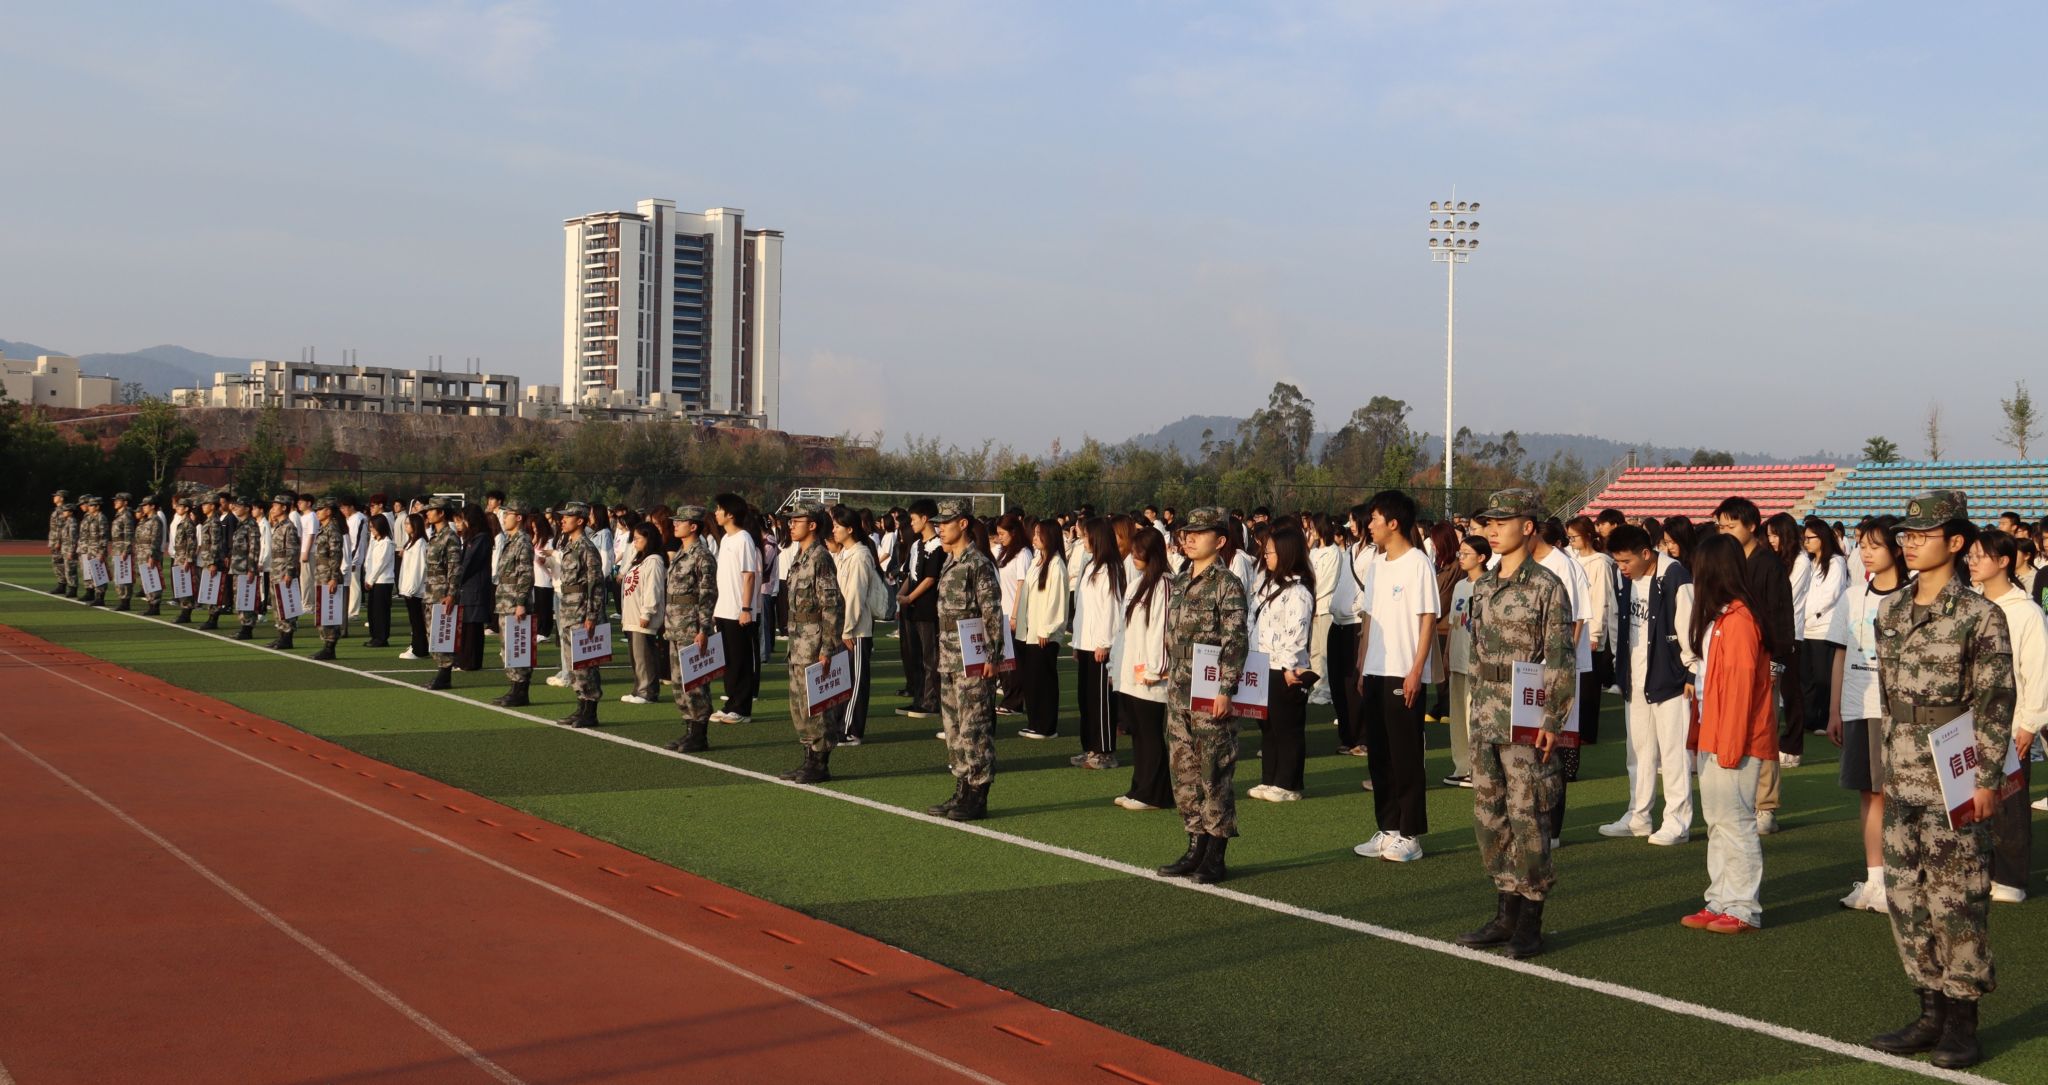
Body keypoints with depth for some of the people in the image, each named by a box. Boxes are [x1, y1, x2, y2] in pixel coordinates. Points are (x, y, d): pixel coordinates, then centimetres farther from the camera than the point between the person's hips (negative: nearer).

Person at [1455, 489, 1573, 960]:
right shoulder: (1482, 587, 13)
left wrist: (1552, 720, -15)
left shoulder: (1546, 586, -9)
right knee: (1488, 815, 10)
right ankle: (1506, 913, 20)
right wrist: (1476, 710, 17)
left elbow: (1561, 661, -11)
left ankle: (1530, 924, 5)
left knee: (1527, 816, -3)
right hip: (1486, 719, 8)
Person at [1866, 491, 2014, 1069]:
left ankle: (1962, 1024, 10)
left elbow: (1996, 704, -10)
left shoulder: (1980, 616, -9)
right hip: (1903, 782, 6)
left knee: (1956, 902, -1)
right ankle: (1931, 1014, 20)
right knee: (1907, 899, 9)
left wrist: (1987, 781, -13)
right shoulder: (1891, 613, 9)